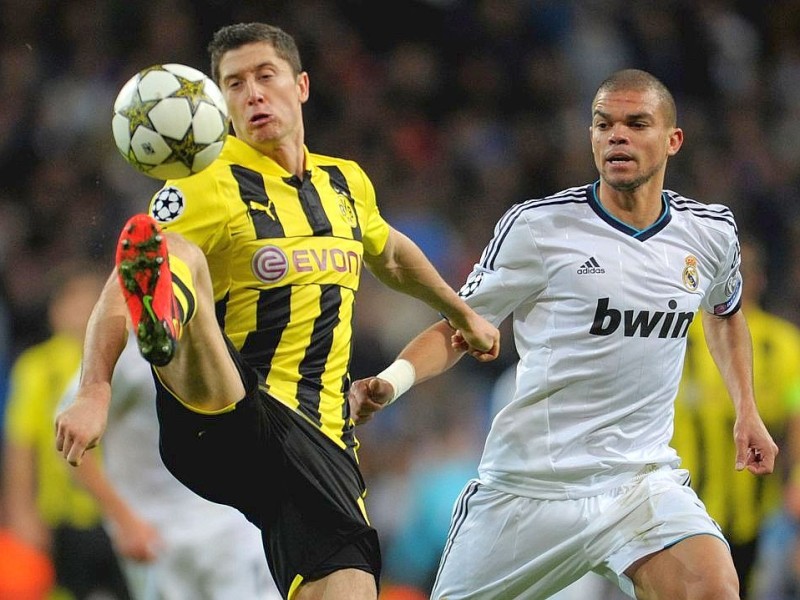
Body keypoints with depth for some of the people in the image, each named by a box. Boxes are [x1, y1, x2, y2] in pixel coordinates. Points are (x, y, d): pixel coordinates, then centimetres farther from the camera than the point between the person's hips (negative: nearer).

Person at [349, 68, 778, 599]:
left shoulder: (710, 232, 5)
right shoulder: (537, 226, -8)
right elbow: (456, 331, -3)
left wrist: (747, 409, 24)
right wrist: (392, 380, -20)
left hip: (644, 476, 2)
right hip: (529, 487, -2)